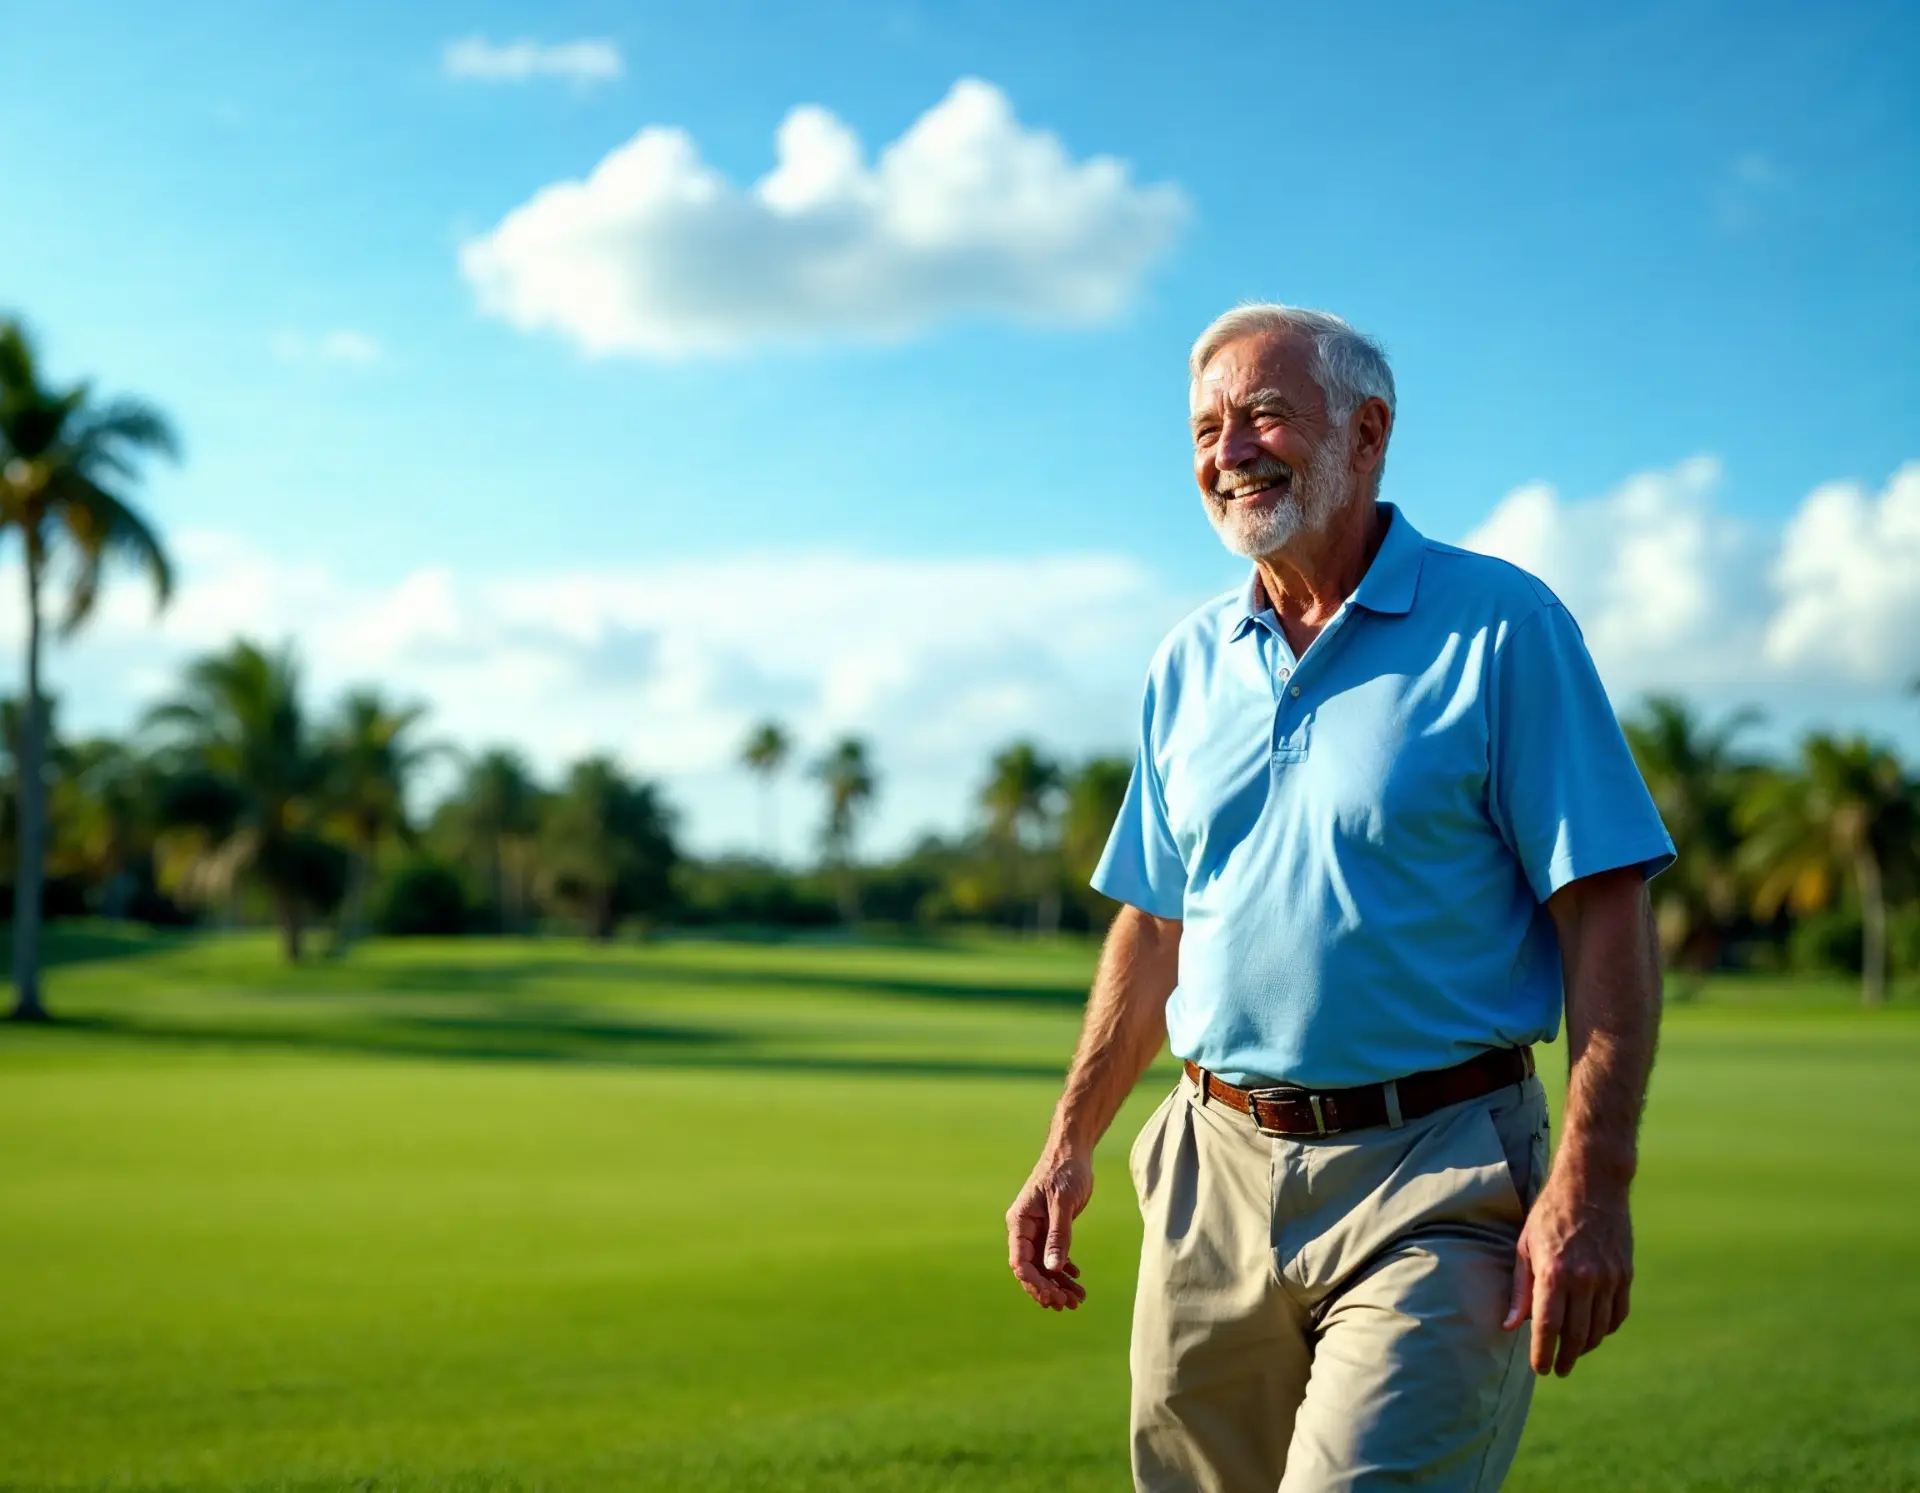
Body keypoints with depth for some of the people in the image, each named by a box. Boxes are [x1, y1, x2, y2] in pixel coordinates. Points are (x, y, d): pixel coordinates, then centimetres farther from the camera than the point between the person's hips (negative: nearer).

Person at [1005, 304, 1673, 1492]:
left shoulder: (1503, 627, -5)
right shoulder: (1190, 664, 12)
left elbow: (1606, 913, -9)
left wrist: (1593, 1182, -17)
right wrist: (1071, 1146, 13)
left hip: (1429, 1182, -5)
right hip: (1215, 1170, 6)